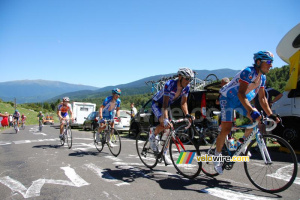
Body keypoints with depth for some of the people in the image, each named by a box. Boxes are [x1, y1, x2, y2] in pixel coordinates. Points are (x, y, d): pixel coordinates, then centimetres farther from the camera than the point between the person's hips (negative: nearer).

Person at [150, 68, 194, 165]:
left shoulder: (186, 87, -16)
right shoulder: (169, 84, -34)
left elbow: (183, 103, -9)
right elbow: (165, 103, -39)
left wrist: (187, 115, -25)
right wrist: (165, 119, -50)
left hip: (167, 105, 6)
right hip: (156, 103, -6)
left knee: (168, 129, -1)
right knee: (164, 124, -30)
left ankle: (164, 153, 12)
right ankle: (152, 135, -1)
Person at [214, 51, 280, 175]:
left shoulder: (262, 77, 2)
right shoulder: (248, 72, -25)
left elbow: (262, 98, 5)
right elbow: (241, 94, -33)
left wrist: (271, 115, -2)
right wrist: (251, 110, -44)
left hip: (240, 101, 8)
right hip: (228, 99, -8)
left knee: (258, 119, -13)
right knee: (226, 130, -14)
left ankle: (242, 143, 8)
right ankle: (217, 157, 4)